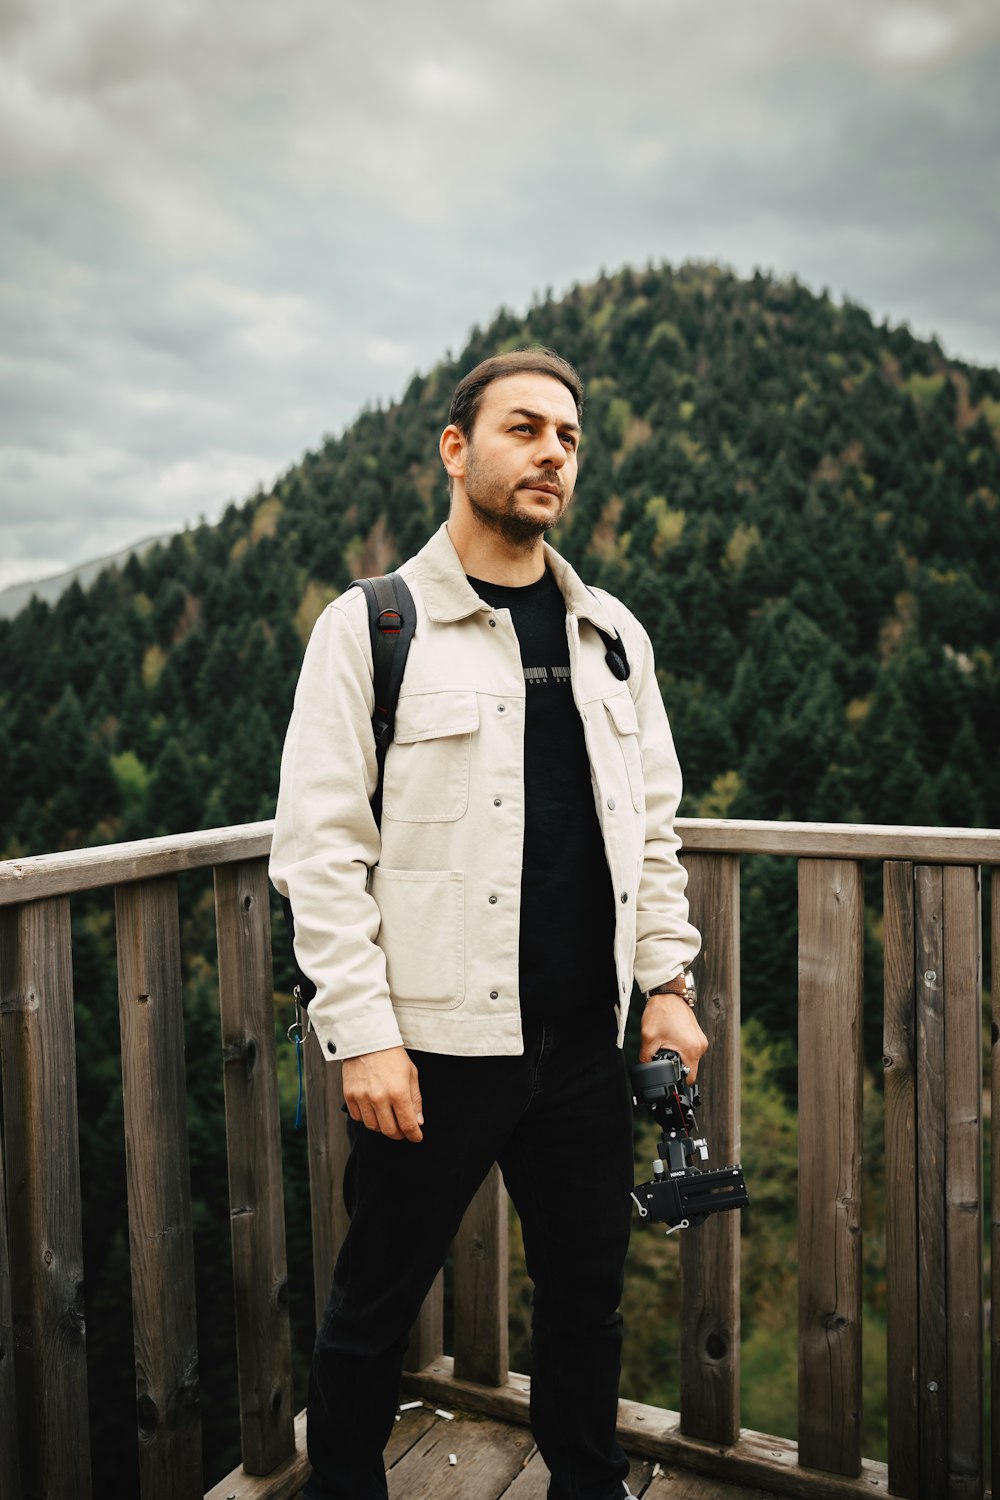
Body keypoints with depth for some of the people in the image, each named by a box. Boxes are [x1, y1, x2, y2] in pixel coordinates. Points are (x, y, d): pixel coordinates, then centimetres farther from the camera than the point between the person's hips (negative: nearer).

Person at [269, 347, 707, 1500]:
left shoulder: (612, 634, 10)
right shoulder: (372, 626, -5)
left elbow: (651, 827, 13)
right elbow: (319, 846, -9)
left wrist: (666, 982, 7)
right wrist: (362, 1034, -13)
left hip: (588, 1041, 5)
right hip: (433, 1045, -4)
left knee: (587, 1294, 19)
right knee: (373, 1313, 12)